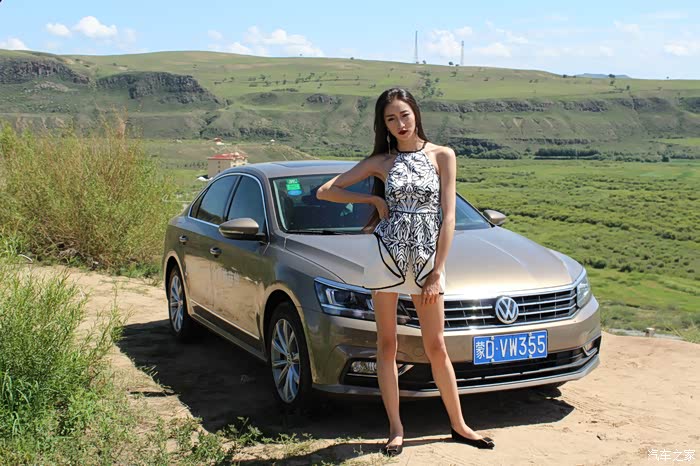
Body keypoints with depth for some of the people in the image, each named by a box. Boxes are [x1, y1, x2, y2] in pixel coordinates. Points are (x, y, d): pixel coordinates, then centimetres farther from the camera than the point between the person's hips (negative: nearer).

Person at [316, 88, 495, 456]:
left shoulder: (442, 156, 2)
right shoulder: (380, 162, 4)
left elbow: (448, 216, -3)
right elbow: (325, 191, 5)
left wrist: (437, 273, -7)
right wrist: (375, 200, -1)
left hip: (427, 257, -1)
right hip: (387, 254, 1)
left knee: (436, 347, 4)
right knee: (387, 345, 5)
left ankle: (458, 425, 19)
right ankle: (396, 429, 15)